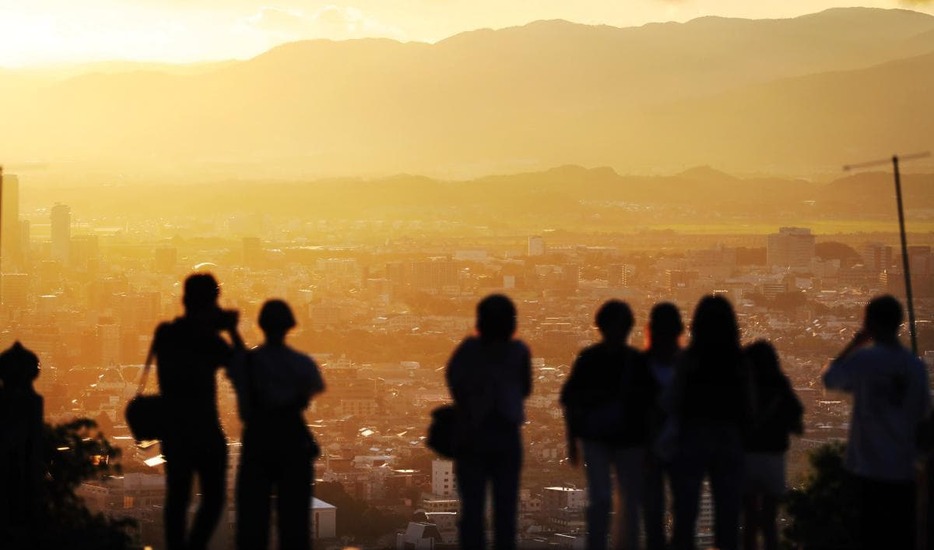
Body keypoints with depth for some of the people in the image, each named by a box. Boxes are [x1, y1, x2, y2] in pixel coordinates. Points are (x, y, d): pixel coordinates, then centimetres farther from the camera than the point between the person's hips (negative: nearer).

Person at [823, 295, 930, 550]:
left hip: (870, 468, -3)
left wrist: (854, 343, 9)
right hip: (904, 470, 4)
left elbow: (829, 378, 4)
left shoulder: (864, 359, -11)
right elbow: (923, 413, 9)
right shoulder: (916, 365, 2)